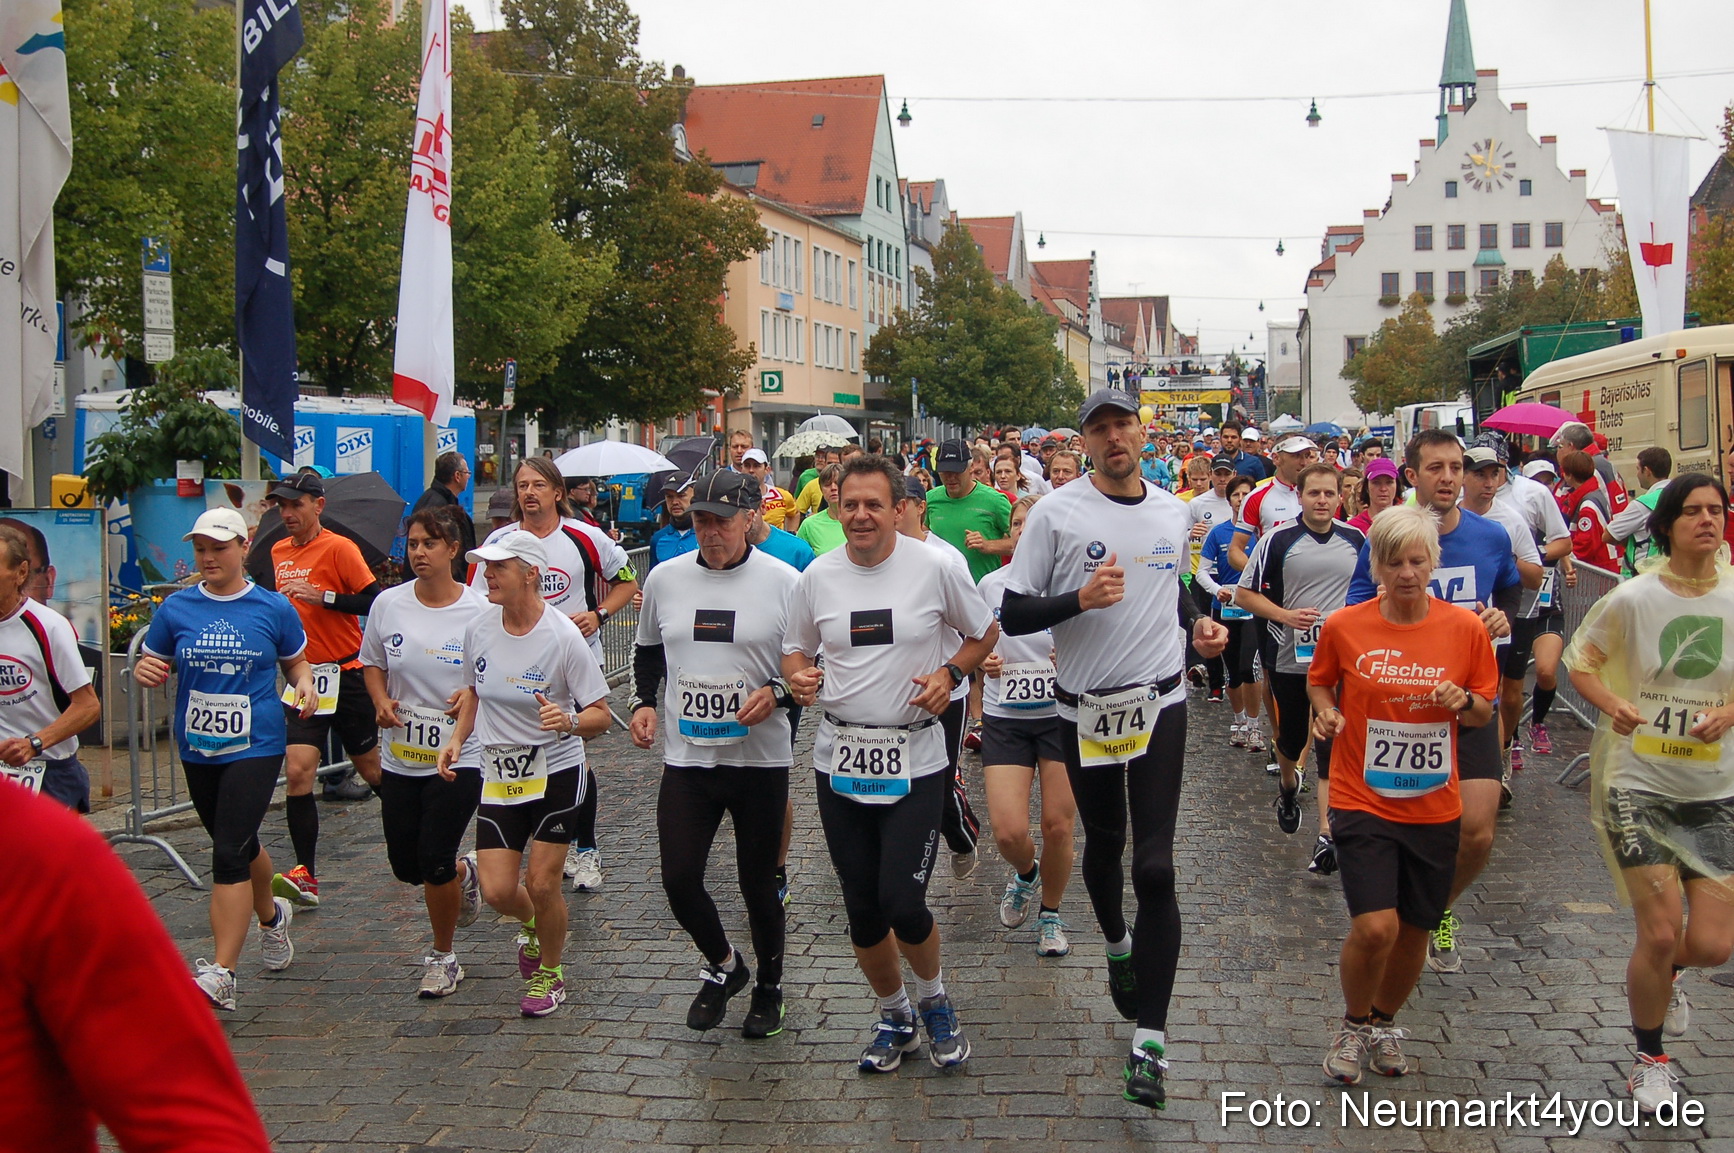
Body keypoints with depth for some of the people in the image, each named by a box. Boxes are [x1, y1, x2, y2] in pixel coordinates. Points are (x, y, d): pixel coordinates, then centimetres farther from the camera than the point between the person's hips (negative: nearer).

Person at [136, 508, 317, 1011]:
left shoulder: (274, 609, -2)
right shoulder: (175, 609, 3)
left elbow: (296, 662, 11)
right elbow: (154, 665, 10)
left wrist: (305, 686, -10)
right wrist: (145, 671, -13)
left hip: (256, 746, -4)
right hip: (197, 747, 4)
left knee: (229, 852, -13)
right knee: (238, 843, 19)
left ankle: (221, 973, -12)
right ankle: (271, 915, 48)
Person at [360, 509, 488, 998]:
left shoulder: (480, 611, -10)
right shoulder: (388, 604, -1)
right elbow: (372, 663, 13)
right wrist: (381, 701, -6)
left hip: (460, 757, -4)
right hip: (400, 757, 4)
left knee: (435, 863, -6)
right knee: (405, 866, 10)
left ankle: (443, 958, 18)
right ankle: (464, 873, 46)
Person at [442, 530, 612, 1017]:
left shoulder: (562, 636, -19)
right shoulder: (478, 628, -4)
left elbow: (600, 716, -14)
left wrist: (568, 721, -35)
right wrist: (457, 739, 0)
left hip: (556, 771, -4)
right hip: (498, 773, 4)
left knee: (542, 883, -2)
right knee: (497, 891, -2)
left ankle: (550, 973, 27)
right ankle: (532, 925, 35)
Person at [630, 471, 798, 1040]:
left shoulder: (784, 581, -6)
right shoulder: (664, 578, 4)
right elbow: (648, 651, 19)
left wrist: (777, 693, -17)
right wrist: (644, 702, 3)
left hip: (761, 758, -3)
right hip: (686, 757, 3)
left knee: (758, 882, 8)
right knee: (679, 879, -2)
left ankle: (769, 985, 32)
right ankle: (724, 966, 27)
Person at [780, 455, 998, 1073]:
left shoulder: (934, 569, -6)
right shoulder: (816, 576, 1)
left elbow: (985, 633, 8)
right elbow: (794, 650, 13)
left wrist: (950, 674, -9)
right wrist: (800, 677, -9)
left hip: (915, 761, -3)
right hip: (840, 759, 3)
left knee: (902, 903, -10)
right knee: (862, 909, 10)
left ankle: (934, 1000, 22)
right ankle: (894, 1016, 33)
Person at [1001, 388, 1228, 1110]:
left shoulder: (1174, 513, 7)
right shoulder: (1056, 513, -7)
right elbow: (1012, 615, -8)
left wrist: (1198, 623, 6)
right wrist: (1080, 599, -23)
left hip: (1159, 704, 1)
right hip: (1084, 708, -1)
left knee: (1155, 867, -8)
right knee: (1103, 844, 18)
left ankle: (1150, 1038, -4)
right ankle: (1117, 944, 50)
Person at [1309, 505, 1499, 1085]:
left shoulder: (1465, 629, -3)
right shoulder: (1343, 627, -6)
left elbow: (1484, 713, 7)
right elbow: (1320, 682, 13)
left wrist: (1464, 702, -14)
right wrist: (1326, 711, -8)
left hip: (1434, 807, 2)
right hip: (1363, 801, -2)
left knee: (1415, 930, 12)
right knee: (1375, 926, -15)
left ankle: (1385, 1022, 40)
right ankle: (1353, 1024, 14)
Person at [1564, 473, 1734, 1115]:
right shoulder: (1632, 598, -8)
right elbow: (1578, 663, 4)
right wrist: (1612, 705, -15)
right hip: (1637, 782, -2)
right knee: (1659, 934, -7)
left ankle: (1668, 972, 39)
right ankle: (1650, 1061, 20)